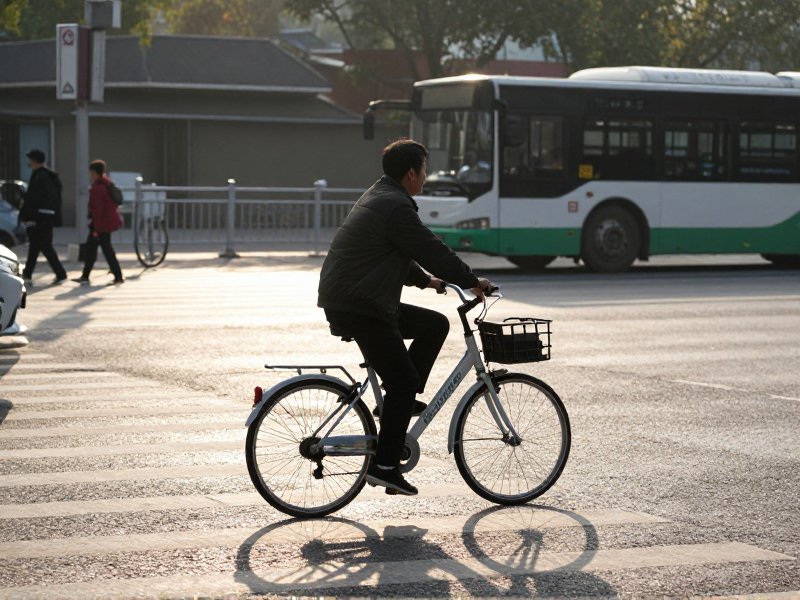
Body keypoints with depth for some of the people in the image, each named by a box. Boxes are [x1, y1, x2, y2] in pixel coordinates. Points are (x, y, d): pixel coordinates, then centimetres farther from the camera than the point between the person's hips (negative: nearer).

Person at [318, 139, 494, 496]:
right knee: (402, 381, -8)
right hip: (357, 307, -10)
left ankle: (403, 399, 14)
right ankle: (384, 466, -8)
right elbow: (431, 250, -14)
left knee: (435, 325, 15)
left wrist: (425, 280, 34)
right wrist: (472, 281, -4)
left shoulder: (378, 198, 19)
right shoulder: (395, 207, -15)